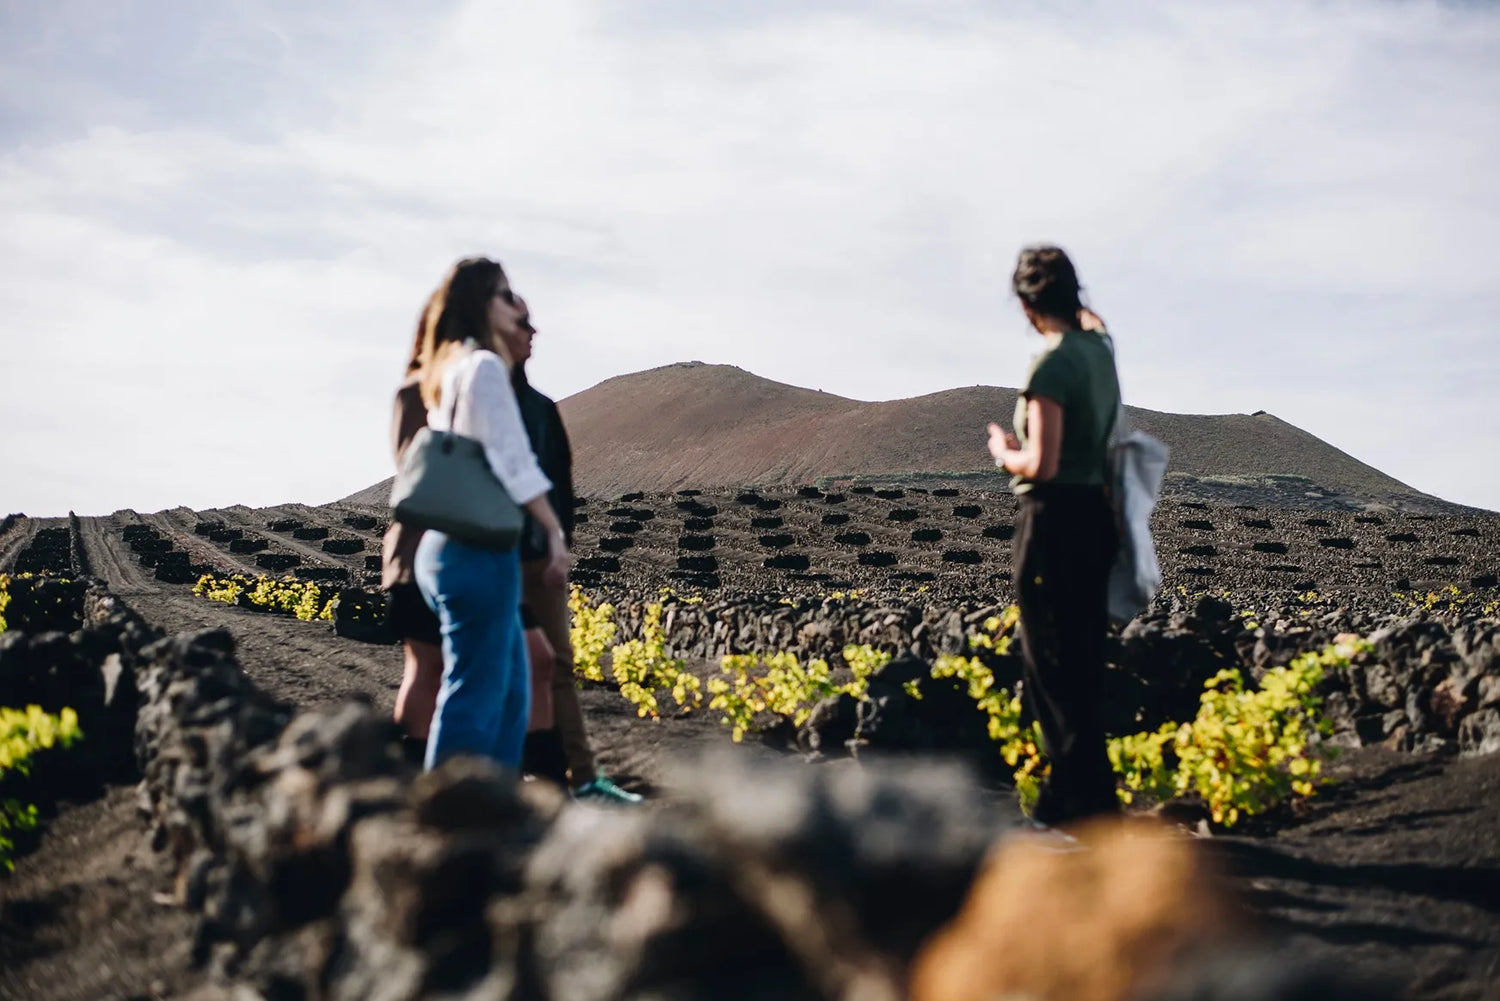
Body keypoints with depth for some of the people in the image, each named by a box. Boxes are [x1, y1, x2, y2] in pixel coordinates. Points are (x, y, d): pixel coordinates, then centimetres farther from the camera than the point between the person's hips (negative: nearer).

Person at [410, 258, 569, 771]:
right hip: (478, 550, -10)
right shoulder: (484, 366, -10)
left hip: (445, 545, 10)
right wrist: (555, 534, -8)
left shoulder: (446, 371, 18)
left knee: (510, 690, 14)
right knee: (474, 693, -6)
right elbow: (514, 463, -14)